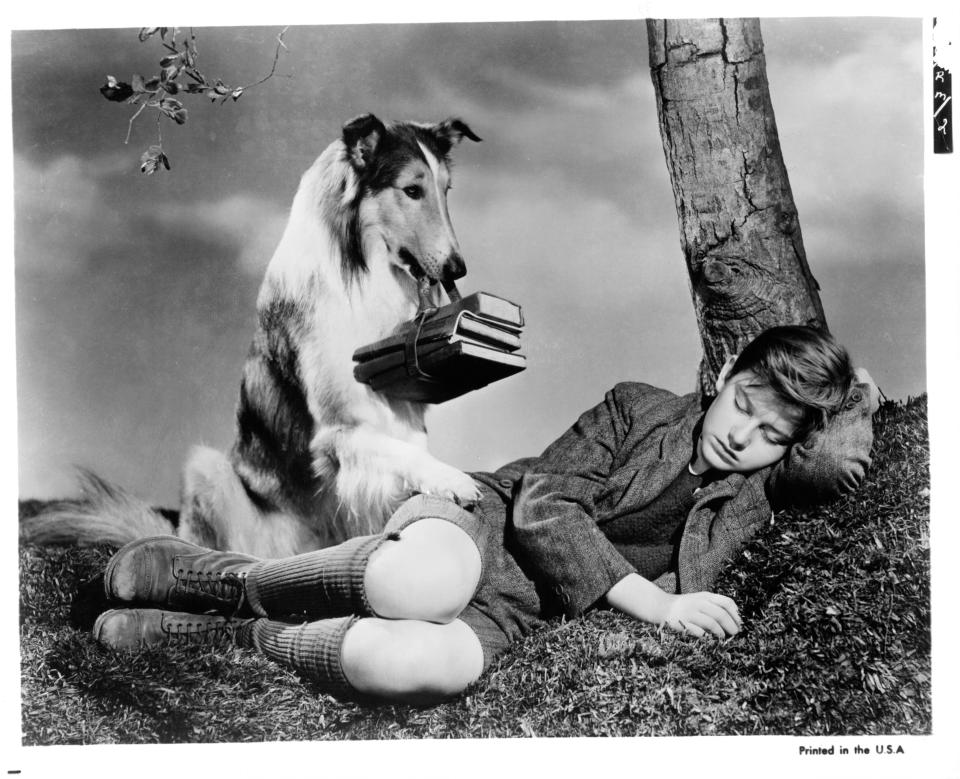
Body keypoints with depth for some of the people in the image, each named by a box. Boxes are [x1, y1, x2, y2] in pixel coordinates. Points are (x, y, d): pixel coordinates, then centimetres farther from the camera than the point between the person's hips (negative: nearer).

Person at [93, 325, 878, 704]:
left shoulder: (752, 493, 14)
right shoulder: (638, 407, 2)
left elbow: (841, 465, -4)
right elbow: (545, 504, -9)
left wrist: (852, 394, 11)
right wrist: (655, 603, -13)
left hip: (514, 612, 2)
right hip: (480, 523, -2)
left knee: (431, 666, -36)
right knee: (424, 583, -42)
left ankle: (230, 633, -9)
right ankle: (224, 579, -13)